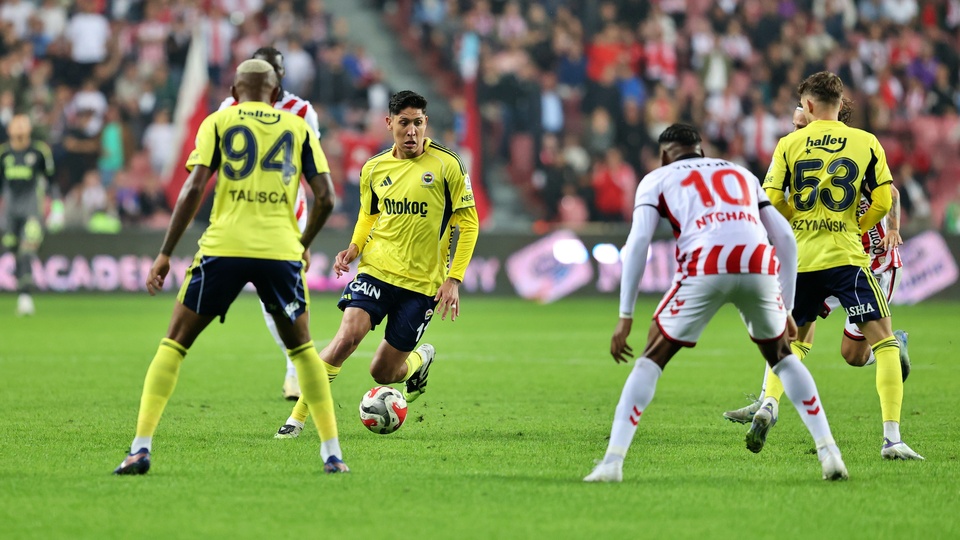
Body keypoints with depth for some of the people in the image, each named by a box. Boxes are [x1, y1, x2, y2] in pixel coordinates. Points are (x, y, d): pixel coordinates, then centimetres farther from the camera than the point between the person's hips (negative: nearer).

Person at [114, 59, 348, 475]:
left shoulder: (218, 122, 11)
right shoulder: (298, 128, 15)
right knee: (301, 347, 20)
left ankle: (141, 447, -3)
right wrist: (304, 244, 25)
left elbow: (194, 188, -1)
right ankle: (332, 452, 14)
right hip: (281, 249, 1)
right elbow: (325, 197, 7)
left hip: (224, 246, -1)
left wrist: (165, 253, 1)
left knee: (175, 342, 8)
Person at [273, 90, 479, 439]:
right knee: (347, 337, -23)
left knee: (383, 373, 3)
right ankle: (298, 416, -14)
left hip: (423, 282, -2)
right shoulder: (374, 168, 5)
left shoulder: (447, 165, -6)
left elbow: (468, 223, -2)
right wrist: (354, 247, 2)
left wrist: (454, 279, -9)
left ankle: (421, 359, 39)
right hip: (376, 269, 2)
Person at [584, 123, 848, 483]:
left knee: (653, 359, 14)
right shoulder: (742, 174, 35)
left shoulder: (658, 179, 24)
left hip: (705, 270, -3)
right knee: (781, 356, 27)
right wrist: (786, 310, 31)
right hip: (759, 267, 3)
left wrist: (625, 317, 9)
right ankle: (829, 453, 19)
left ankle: (612, 461, 4)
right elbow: (785, 239, 27)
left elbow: (638, 242, 9)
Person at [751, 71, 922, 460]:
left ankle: (769, 404, 1)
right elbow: (883, 202, 0)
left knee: (794, 338, 24)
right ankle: (892, 438, -11)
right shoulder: (866, 143, 2)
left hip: (799, 257, 3)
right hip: (846, 256, -3)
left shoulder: (789, 144, 4)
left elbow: (771, 201, 0)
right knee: (884, 341, 0)